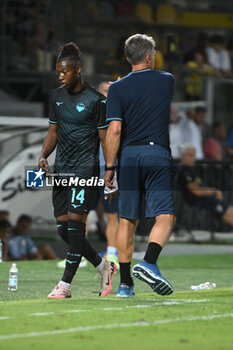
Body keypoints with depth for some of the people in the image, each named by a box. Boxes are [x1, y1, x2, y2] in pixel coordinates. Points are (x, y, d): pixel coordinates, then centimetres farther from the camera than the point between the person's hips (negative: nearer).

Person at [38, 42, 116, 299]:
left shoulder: (95, 100, -8)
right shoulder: (57, 96, 12)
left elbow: (105, 138, -5)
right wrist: (43, 156, 1)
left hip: (85, 169, -7)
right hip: (61, 170, 7)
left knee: (75, 223, -13)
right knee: (63, 228, 5)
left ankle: (65, 285, -12)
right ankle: (103, 267, 23)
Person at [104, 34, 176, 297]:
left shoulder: (118, 88, 1)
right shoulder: (167, 81, 7)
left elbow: (114, 130, -7)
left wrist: (109, 167, -4)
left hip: (128, 156, 1)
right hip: (158, 153, -1)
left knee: (127, 221, 7)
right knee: (165, 216, -6)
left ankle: (125, 283, 9)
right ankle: (149, 263, -29)